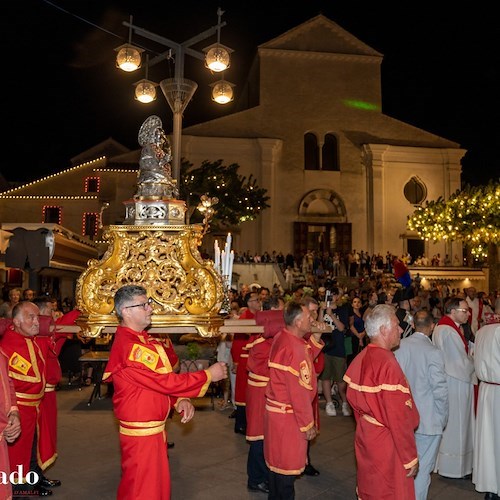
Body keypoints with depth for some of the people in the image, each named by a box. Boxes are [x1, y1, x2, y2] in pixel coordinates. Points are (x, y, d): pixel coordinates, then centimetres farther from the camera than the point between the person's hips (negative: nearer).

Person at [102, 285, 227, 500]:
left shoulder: (143, 340, 8)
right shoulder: (130, 347, -24)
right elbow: (165, 381, -25)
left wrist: (180, 400, -7)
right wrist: (208, 375, -16)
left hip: (154, 429, 9)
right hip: (141, 433, -9)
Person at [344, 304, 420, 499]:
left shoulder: (360, 359, 0)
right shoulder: (388, 364, -25)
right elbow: (399, 418, -23)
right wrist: (410, 458, -14)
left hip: (365, 438, 8)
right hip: (386, 445, -8)